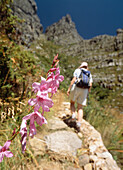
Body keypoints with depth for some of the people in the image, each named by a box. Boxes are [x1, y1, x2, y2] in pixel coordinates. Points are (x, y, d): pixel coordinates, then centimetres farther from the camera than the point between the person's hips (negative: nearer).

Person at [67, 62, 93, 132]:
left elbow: (74, 79, -6)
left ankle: (73, 115, -6)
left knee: (72, 103, 19)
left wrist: (69, 89, -7)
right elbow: (90, 84, 6)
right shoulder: (89, 74, 18)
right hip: (84, 90, 3)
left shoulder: (77, 70, 9)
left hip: (76, 88, -2)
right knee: (80, 108, 5)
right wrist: (88, 92, 16)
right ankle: (79, 123, -9)